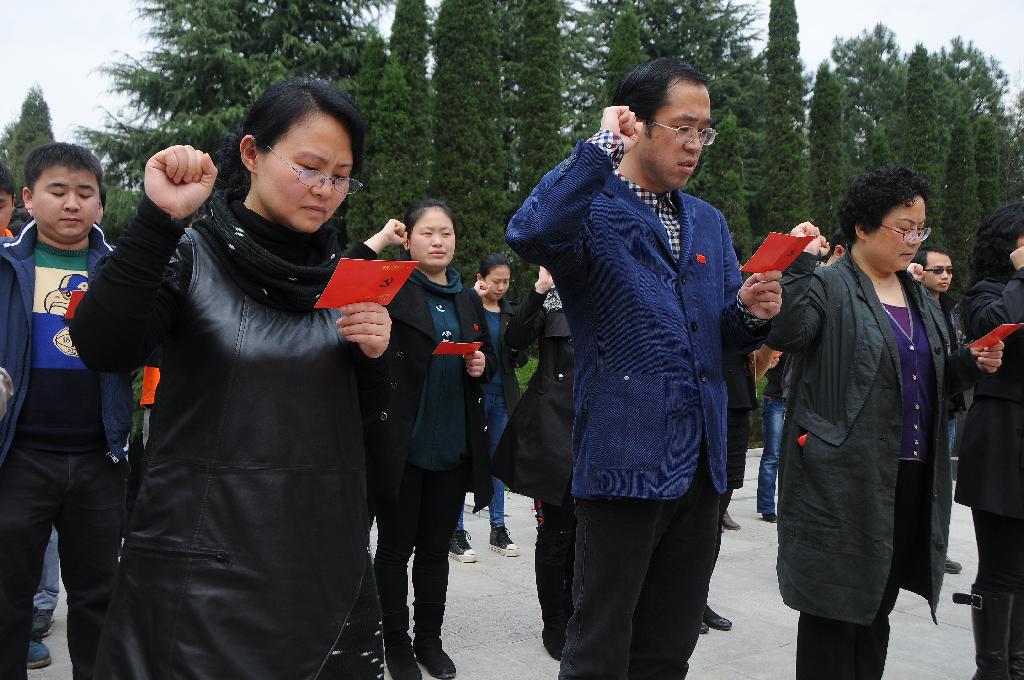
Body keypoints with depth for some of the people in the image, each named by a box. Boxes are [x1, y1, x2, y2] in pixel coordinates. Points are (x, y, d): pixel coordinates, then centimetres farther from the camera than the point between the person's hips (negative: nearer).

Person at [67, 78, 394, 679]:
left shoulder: (344, 272, 8)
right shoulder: (190, 256, -6)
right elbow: (103, 350, -24)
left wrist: (375, 354, -8)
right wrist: (160, 218, -30)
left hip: (326, 556, 5)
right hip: (206, 556, -4)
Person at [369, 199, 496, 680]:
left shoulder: (468, 300, 13)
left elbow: (490, 356, 21)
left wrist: (482, 365, 0)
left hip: (453, 446, 5)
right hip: (400, 445, -5)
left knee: (435, 548, 15)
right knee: (395, 548, 7)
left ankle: (429, 639, 28)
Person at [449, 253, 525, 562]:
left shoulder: (509, 313, 11)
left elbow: (521, 360, 15)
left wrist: (519, 349, -9)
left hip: (502, 395, 5)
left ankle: (498, 529, 20)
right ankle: (457, 533, 6)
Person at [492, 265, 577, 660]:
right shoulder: (552, 297, 3)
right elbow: (514, 340, -15)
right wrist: (539, 289, -22)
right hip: (554, 429, -3)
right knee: (556, 533, 3)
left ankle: (575, 616, 26)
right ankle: (554, 624, 17)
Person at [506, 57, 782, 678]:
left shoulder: (710, 223, 15)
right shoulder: (592, 207, -6)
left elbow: (727, 339, 17)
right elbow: (530, 235, -30)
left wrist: (751, 312, -5)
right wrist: (603, 147, -22)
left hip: (702, 463, 7)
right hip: (625, 460, -6)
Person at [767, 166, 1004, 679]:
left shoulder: (918, 297, 17)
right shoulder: (827, 286, -7)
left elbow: (933, 380, 23)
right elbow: (784, 334, -25)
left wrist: (971, 364, 5)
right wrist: (801, 265, -28)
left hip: (912, 477, 7)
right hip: (846, 478, -7)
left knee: (878, 605, 16)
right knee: (835, 605, 0)